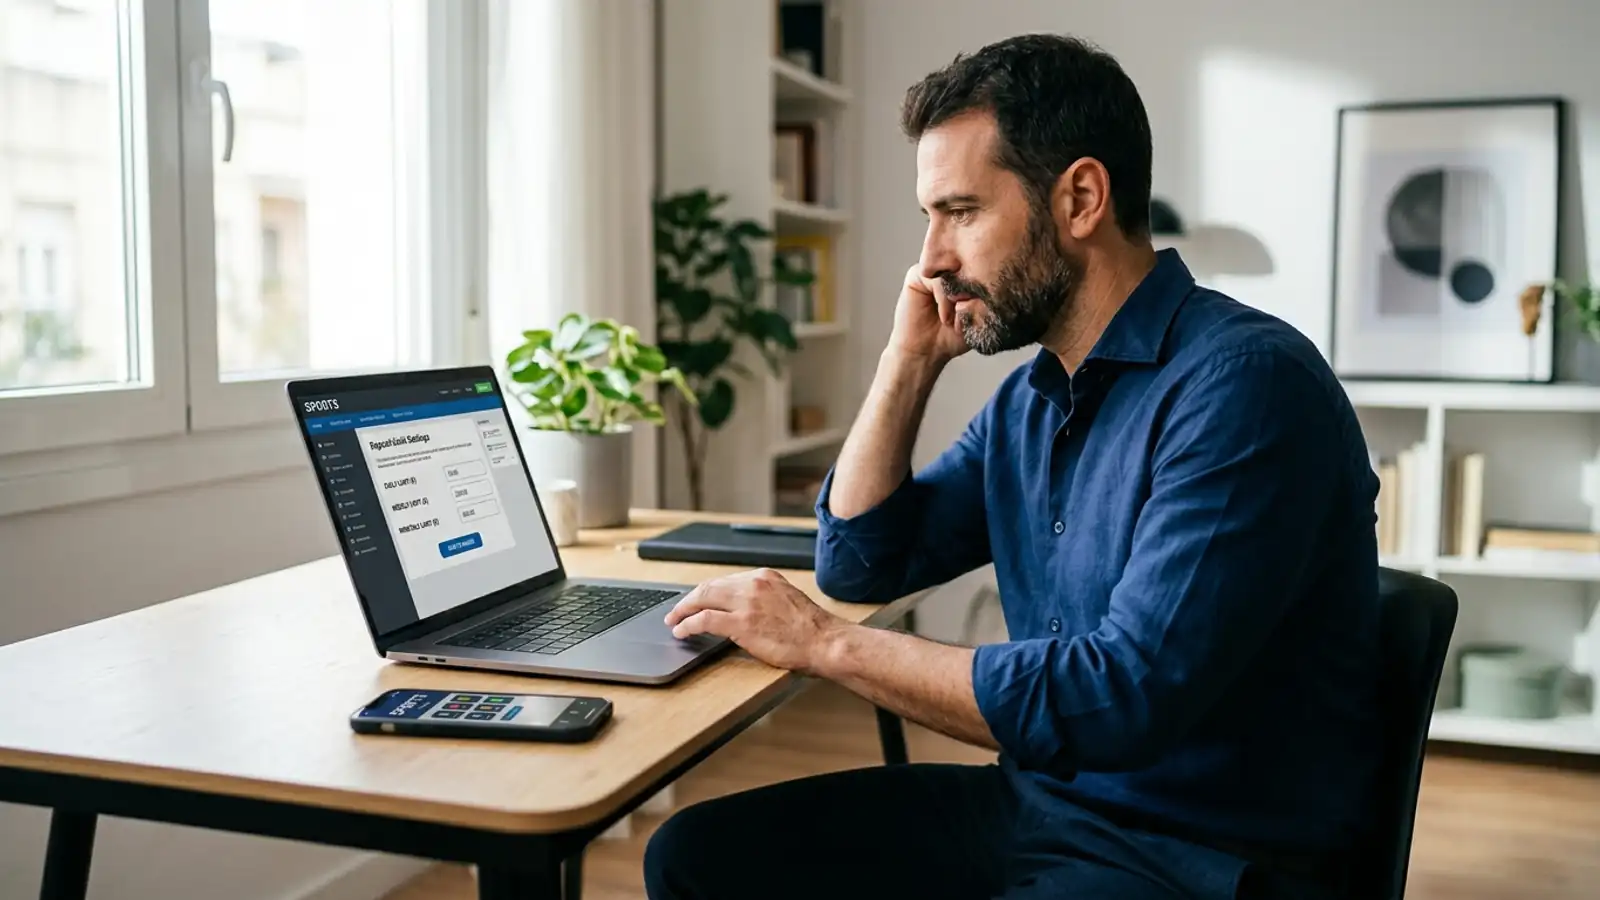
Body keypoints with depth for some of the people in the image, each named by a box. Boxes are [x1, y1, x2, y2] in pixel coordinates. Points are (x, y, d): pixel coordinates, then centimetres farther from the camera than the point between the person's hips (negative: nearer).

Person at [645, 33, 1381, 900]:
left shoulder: (1244, 381, -20)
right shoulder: (1031, 396, 8)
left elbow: (1124, 697, -27)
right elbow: (858, 563, 13)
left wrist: (827, 643, -20)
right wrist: (910, 358, 3)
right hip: (1036, 801, 8)